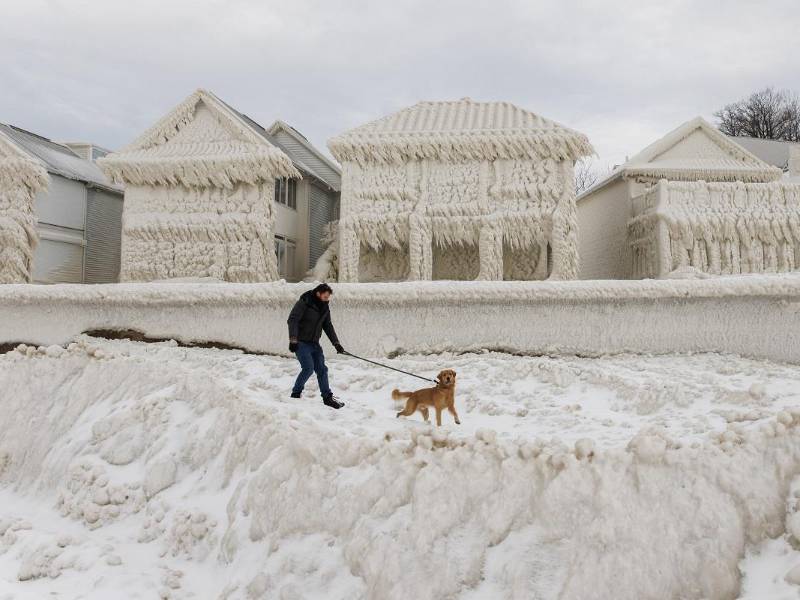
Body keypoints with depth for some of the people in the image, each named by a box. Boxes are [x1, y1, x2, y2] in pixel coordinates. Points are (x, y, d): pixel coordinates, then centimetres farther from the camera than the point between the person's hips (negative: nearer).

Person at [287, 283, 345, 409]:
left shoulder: (325, 307, 8)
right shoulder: (304, 303, -14)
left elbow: (328, 326, 17)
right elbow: (292, 320, -18)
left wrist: (336, 343, 11)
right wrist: (293, 340, -26)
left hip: (314, 343, 7)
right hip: (301, 342, -7)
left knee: (321, 369, 3)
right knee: (308, 368, -17)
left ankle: (327, 397, 10)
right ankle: (296, 394, 1)